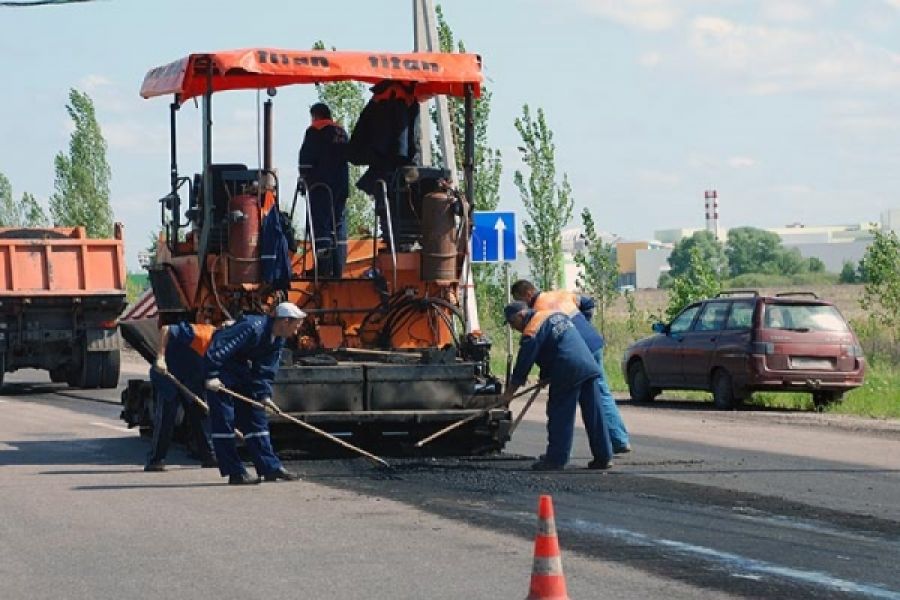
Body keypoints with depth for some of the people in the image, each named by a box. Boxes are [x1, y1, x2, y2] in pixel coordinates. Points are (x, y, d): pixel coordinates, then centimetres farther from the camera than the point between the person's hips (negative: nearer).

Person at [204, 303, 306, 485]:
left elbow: (266, 369, 2)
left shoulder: (278, 340, 0)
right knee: (224, 420, -8)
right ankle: (235, 473, -8)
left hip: (243, 373, 9)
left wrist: (264, 395, -10)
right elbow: (218, 350, -33)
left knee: (256, 417, 6)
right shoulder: (252, 328, -29)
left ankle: (270, 467, 7)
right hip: (220, 373, -9)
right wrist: (212, 376, -34)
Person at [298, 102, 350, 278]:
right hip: (341, 184, 6)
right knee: (339, 224, 9)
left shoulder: (315, 131, -3)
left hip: (321, 184, -6)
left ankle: (324, 268, -20)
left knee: (321, 224, -9)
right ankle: (338, 269, 6)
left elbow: (306, 157, -8)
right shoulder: (342, 132, 17)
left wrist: (305, 175, 4)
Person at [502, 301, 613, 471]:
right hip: (589, 366, 8)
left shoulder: (532, 331, -6)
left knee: (559, 417, 0)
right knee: (593, 414, 9)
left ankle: (555, 460, 2)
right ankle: (604, 457, 11)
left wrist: (510, 392, 5)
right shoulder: (555, 314, 21)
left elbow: (523, 363, -5)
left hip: (568, 372, -8)